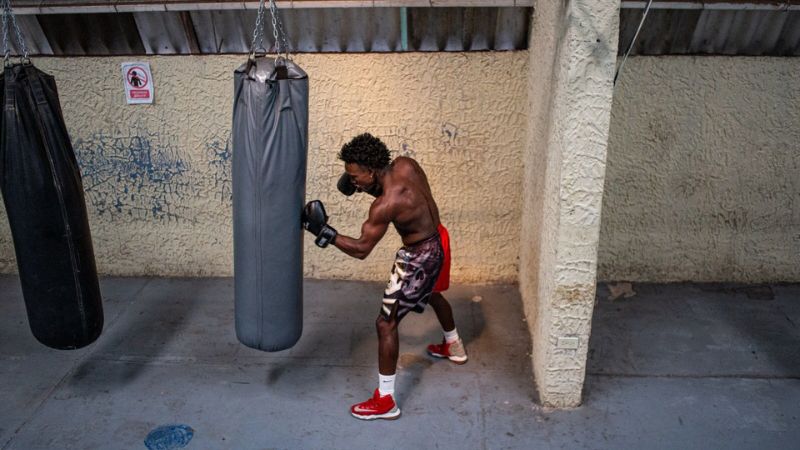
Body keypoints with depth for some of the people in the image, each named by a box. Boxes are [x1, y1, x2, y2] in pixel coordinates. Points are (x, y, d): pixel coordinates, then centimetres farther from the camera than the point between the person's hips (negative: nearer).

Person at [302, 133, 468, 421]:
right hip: (438, 240, 9)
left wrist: (324, 231, -25)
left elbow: (361, 249, -23)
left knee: (386, 323, -3)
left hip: (419, 257, -9)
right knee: (432, 293, 36)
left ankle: (385, 401, 6)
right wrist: (363, 188, -4)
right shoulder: (405, 164, -11)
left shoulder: (385, 205, -32)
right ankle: (454, 347, 62)